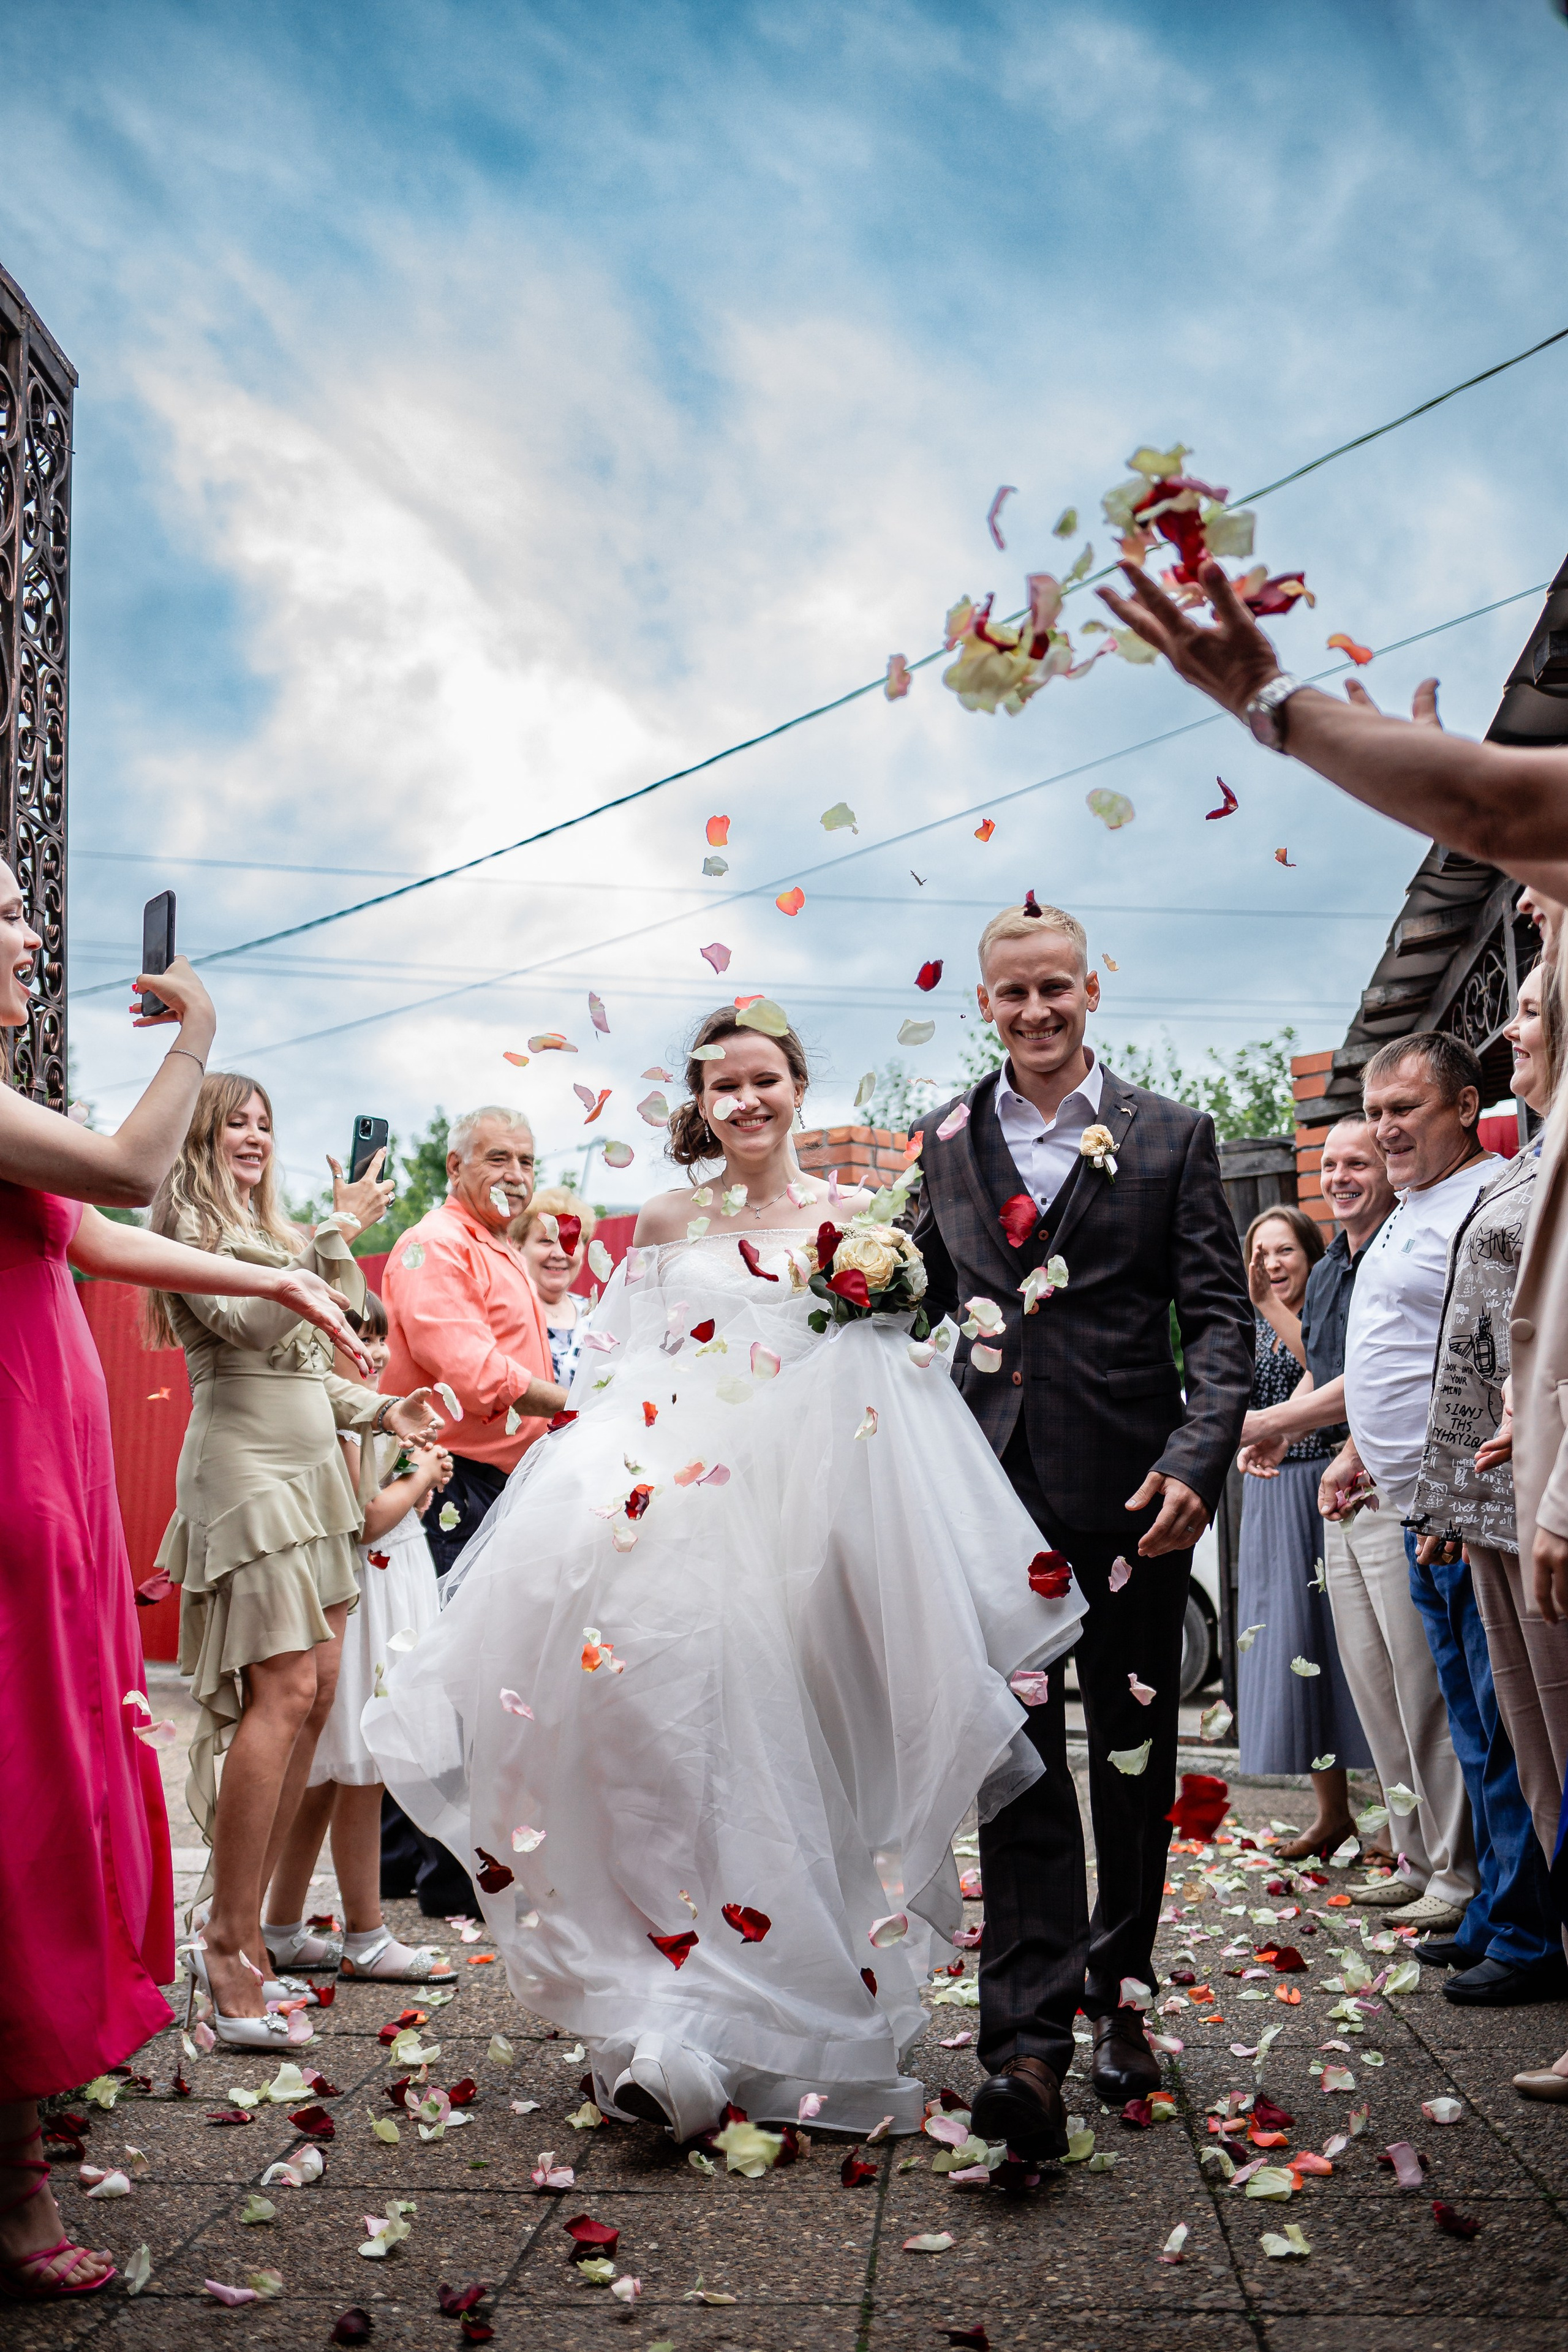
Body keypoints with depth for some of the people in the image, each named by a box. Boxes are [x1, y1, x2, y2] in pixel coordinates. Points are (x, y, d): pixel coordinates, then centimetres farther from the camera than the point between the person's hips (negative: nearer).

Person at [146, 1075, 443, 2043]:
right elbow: (252, 1321, -18)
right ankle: (228, 1945, -12)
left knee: (316, 1694, 4)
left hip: (312, 1471, 9)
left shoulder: (270, 1229, 23)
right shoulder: (192, 1222, -1)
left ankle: (242, 1912, 11)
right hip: (246, 1468, -9)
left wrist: (380, 1410, 12)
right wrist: (340, 1231, -17)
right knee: (284, 1692, -16)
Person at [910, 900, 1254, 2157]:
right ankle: (1030, 2041, -3)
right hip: (999, 1490, 1)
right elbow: (930, 1308, 14)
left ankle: (1118, 1994, 29)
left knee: (1135, 1759, 11)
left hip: (1133, 1490, 0)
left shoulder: (1171, 1137, 3)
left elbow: (1221, 1314, -1)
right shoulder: (945, 1143, 10)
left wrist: (1197, 1461, -15)